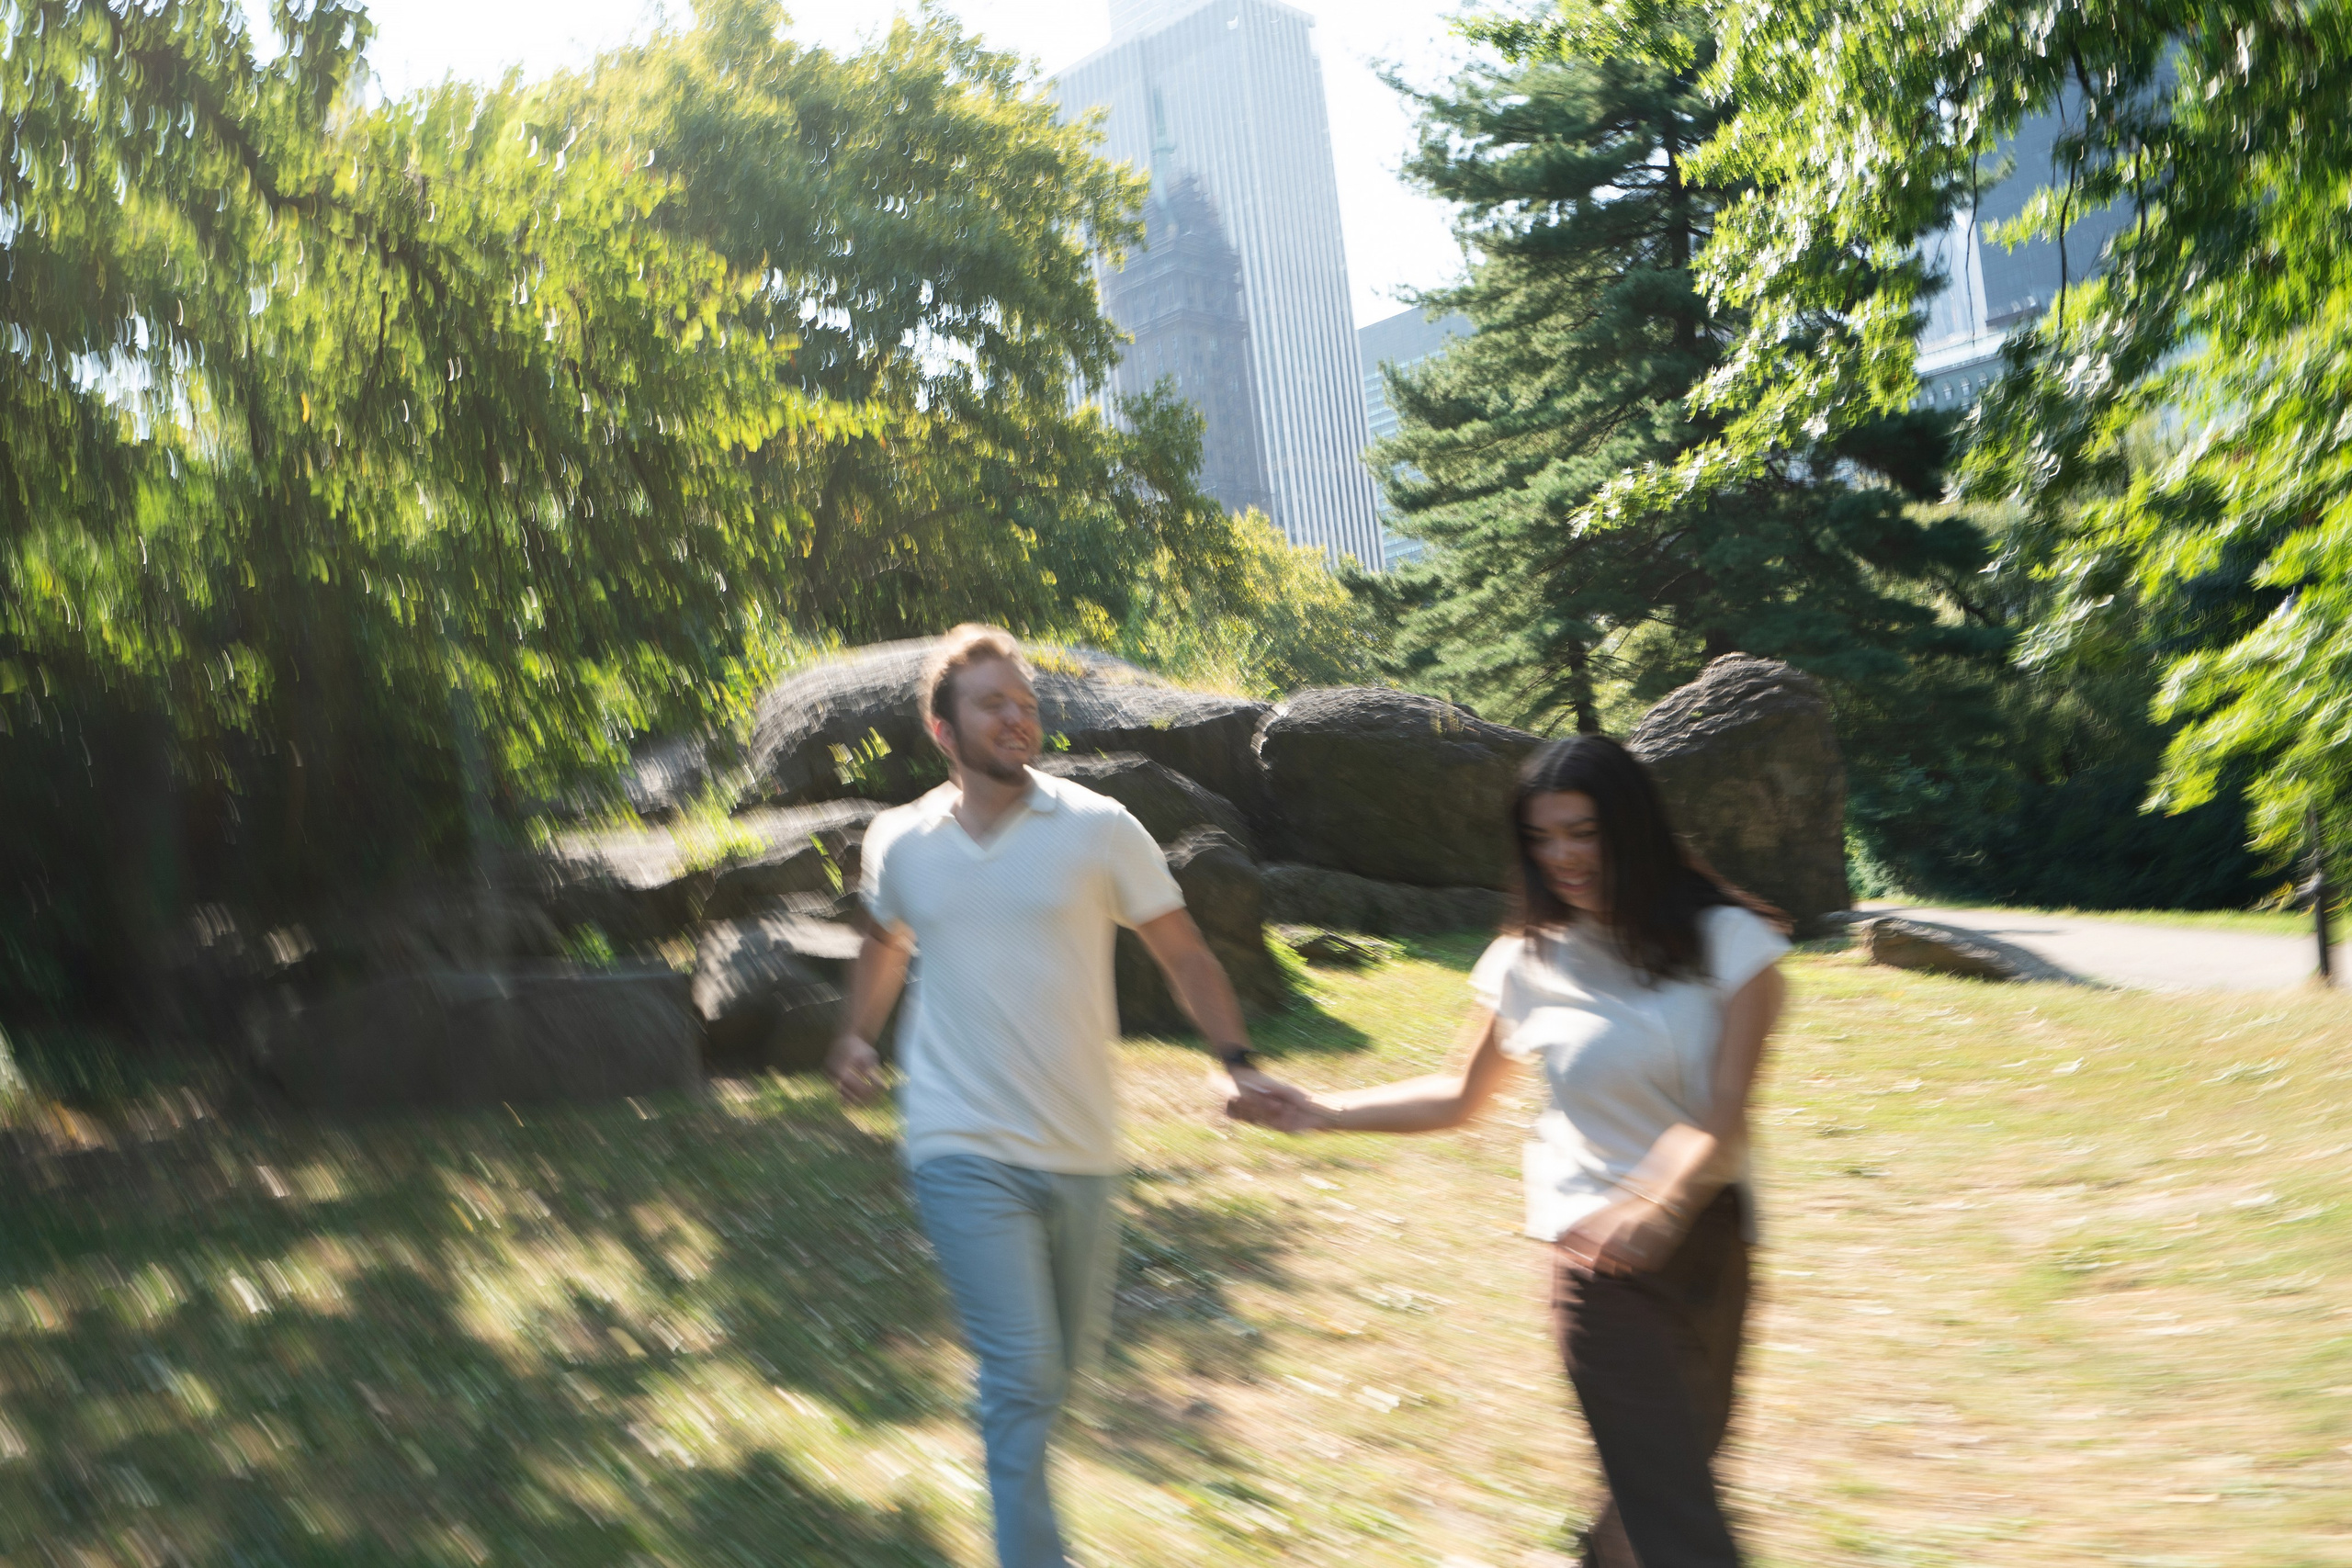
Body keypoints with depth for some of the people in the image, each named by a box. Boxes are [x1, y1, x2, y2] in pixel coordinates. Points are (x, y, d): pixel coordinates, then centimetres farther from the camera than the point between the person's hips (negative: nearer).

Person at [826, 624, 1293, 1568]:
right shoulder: (899, 844, 3)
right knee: (1023, 1373, -11)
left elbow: (1184, 954, -1)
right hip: (963, 1152, -1)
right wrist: (856, 1036, 9)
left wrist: (1234, 1058, -15)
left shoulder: (1098, 829, -4)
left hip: (1078, 1151, 1)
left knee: (1070, 1357, 17)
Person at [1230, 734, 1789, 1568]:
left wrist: (1654, 1201, -33)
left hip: (1709, 1243, 2)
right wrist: (1321, 1112, 7)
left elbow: (1724, 1114, -14)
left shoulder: (1726, 940, -3)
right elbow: (1461, 1097, 15)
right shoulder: (1528, 962, 1)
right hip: (1604, 1260, -2)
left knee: (1675, 1474, 16)